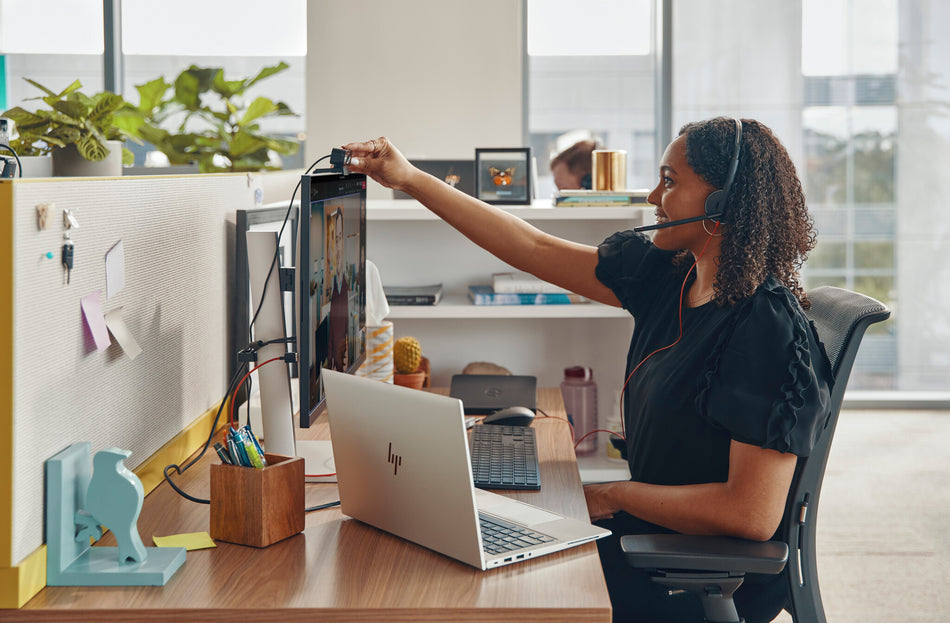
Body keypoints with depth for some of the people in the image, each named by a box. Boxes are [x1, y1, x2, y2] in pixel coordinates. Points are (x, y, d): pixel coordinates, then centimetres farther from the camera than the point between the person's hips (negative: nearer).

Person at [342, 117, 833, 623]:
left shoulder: (769, 330, -24)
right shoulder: (669, 275, 0)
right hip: (656, 529, 7)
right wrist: (409, 179, 7)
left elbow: (753, 515, -28)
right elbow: (535, 249, 6)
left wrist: (612, 497, -17)